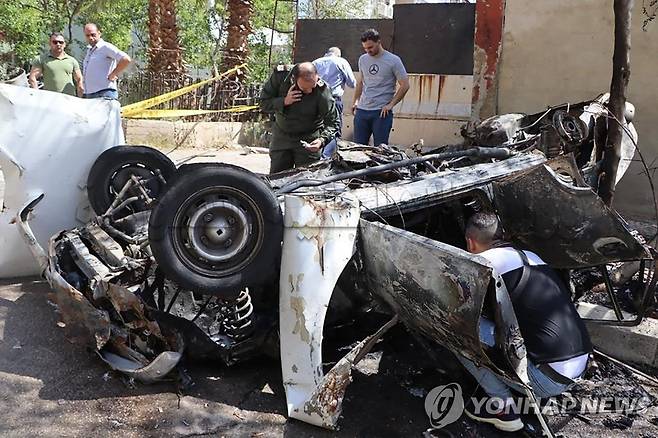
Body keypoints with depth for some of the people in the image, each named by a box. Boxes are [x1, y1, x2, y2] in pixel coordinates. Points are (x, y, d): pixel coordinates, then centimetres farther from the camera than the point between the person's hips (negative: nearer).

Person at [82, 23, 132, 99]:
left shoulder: (105, 47, -7)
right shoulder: (89, 50, 21)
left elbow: (126, 60, -20)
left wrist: (112, 75, -14)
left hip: (105, 94, -9)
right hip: (89, 95, 9)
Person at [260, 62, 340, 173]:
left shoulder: (323, 92, -24)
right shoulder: (280, 75, -19)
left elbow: (332, 123, -18)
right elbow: (264, 103, -11)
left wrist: (322, 139, -36)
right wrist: (284, 102, -29)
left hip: (309, 139, -2)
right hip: (281, 136, 3)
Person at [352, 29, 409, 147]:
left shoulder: (393, 61, -5)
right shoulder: (362, 59, 10)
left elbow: (405, 85, -5)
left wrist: (391, 105, -10)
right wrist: (355, 101, 14)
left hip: (382, 112, -5)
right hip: (361, 110, 5)